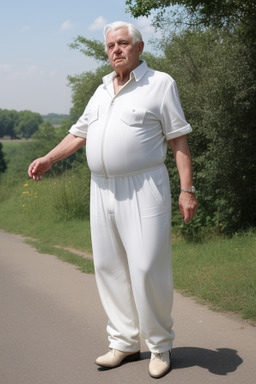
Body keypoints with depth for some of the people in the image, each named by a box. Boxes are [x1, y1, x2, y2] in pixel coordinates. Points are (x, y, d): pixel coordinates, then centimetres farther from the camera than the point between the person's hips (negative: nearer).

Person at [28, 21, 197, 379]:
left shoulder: (160, 83, -1)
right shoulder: (102, 91, 16)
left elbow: (179, 139, -4)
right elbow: (79, 133, 25)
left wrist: (187, 190, -10)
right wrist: (49, 159, 14)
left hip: (144, 189, -6)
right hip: (103, 189, 6)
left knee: (147, 269, -8)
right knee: (110, 268, 8)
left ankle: (160, 346, 8)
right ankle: (125, 342, 18)